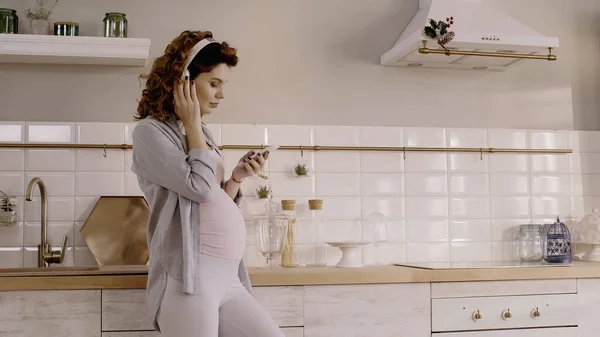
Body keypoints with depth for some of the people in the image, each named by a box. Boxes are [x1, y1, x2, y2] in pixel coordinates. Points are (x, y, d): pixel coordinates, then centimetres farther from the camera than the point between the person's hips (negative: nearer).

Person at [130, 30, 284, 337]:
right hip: (189, 279, -8)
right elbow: (200, 188, -16)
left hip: (228, 279, 8)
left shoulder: (201, 135, 19)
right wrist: (192, 123, -4)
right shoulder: (150, 131, -4)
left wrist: (238, 176, 3)